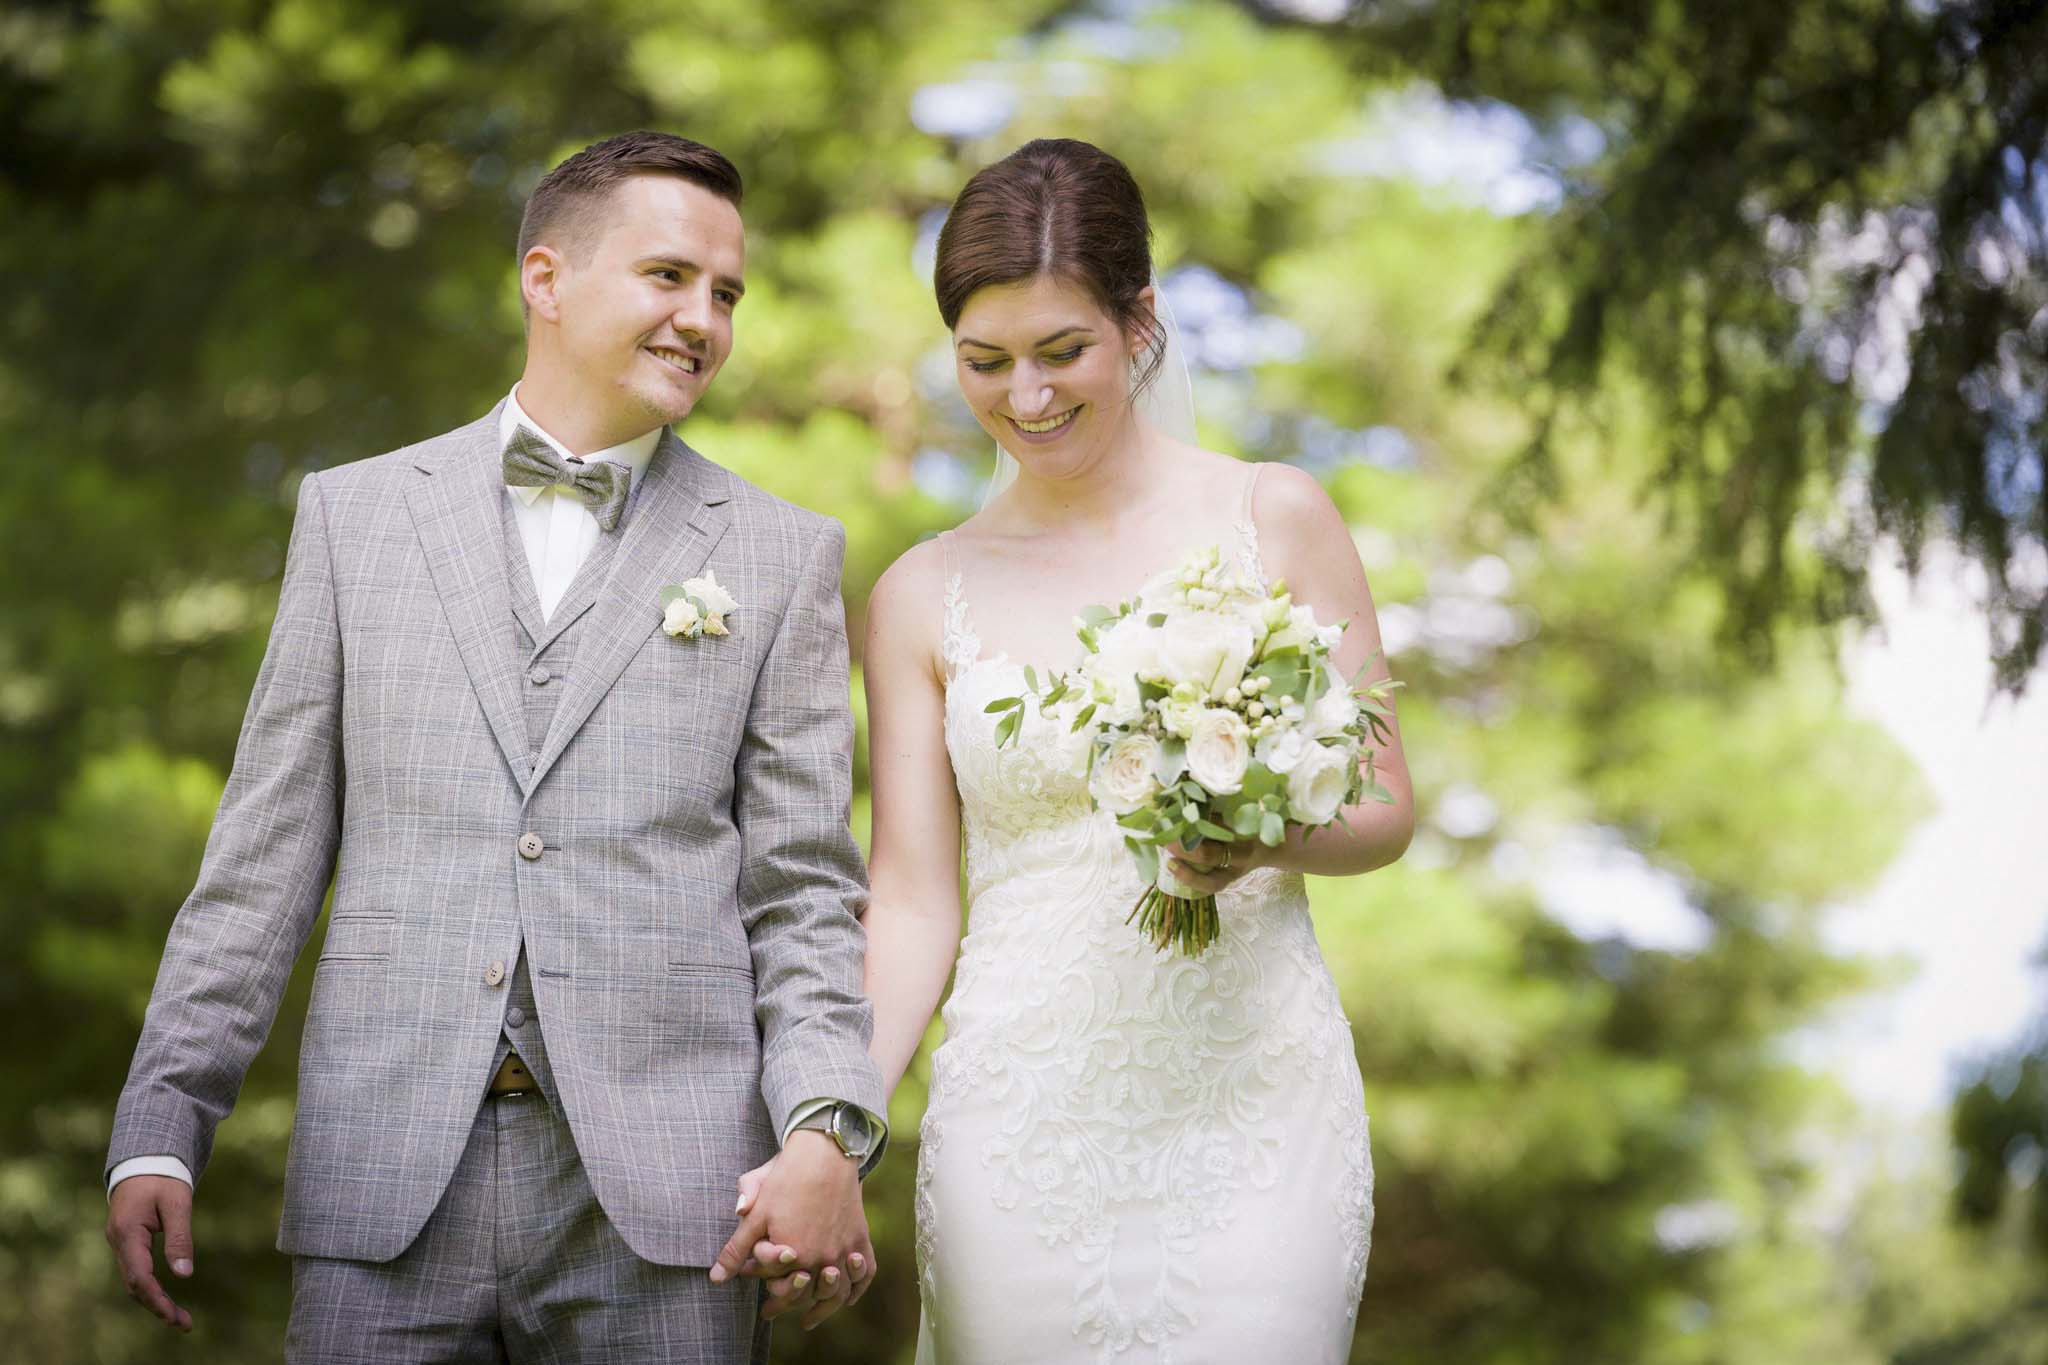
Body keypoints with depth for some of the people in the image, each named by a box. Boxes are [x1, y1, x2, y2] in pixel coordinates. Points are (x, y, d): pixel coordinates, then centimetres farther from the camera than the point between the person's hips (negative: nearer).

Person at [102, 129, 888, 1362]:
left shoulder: (784, 555, 8)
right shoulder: (355, 514, 11)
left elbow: (801, 889, 4)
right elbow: (267, 851, 10)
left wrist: (827, 1127, -11)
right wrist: (164, 1122, 3)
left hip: (660, 1206, 0)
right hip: (386, 1187, 1)